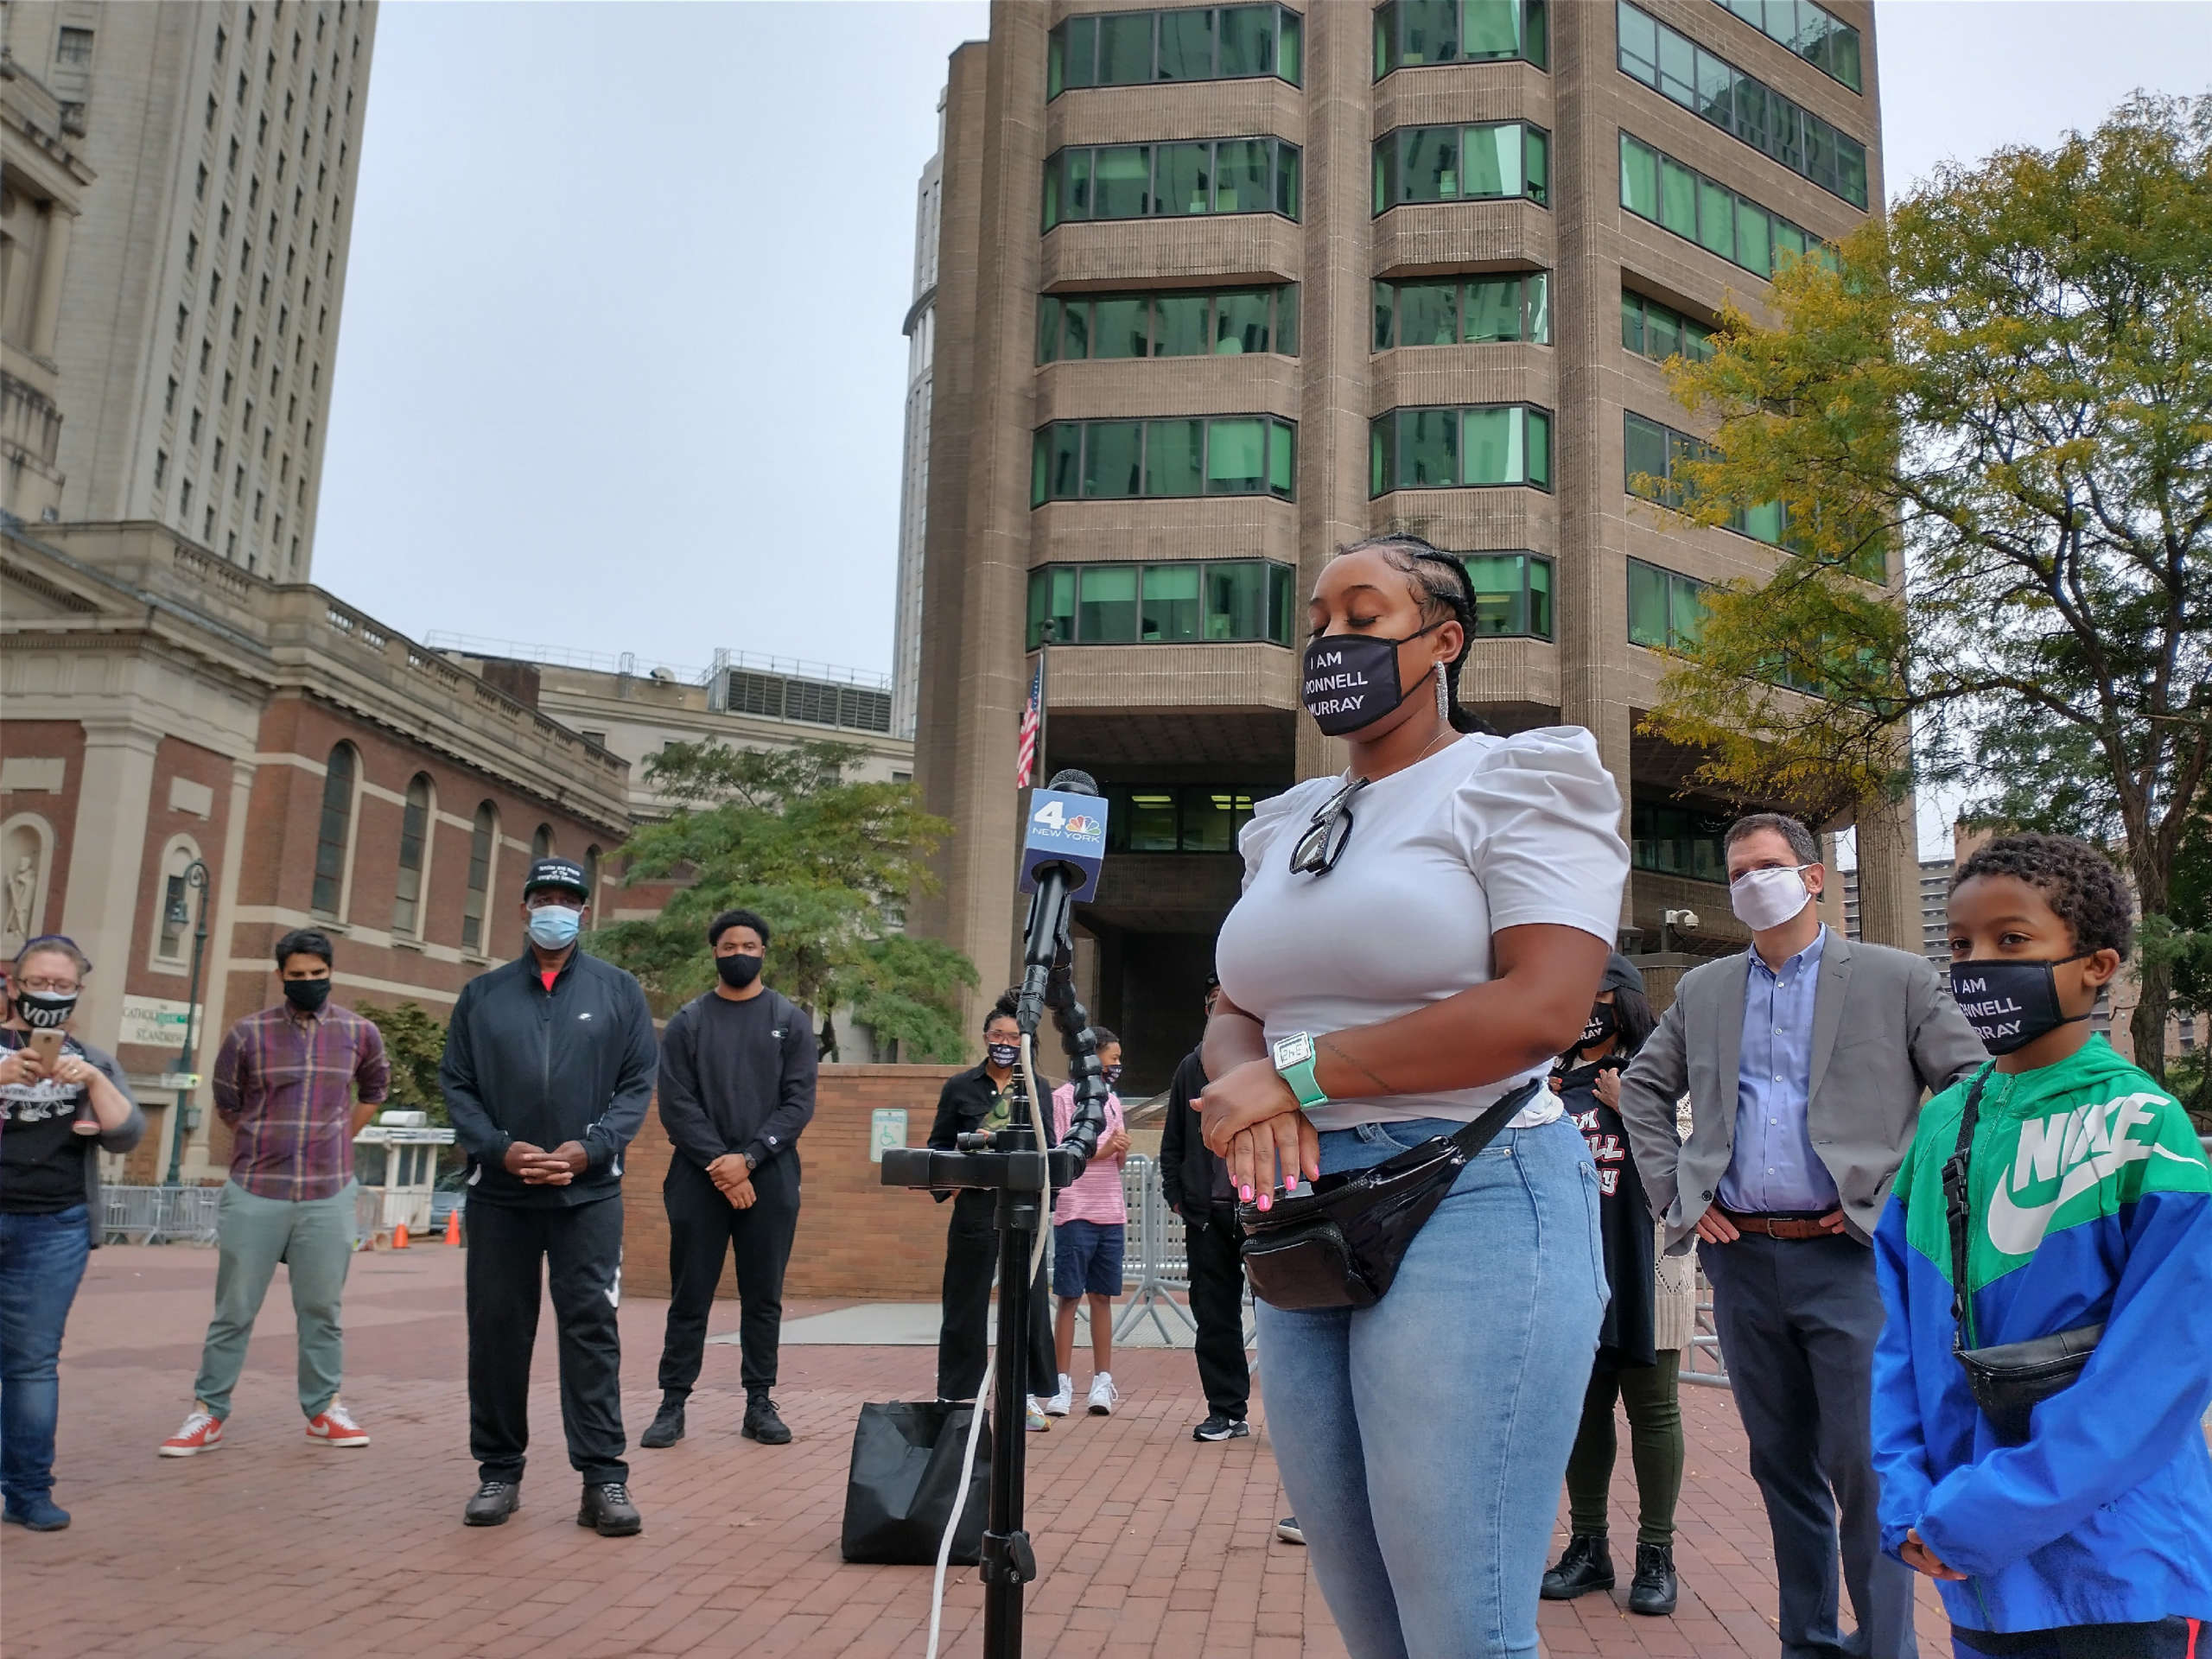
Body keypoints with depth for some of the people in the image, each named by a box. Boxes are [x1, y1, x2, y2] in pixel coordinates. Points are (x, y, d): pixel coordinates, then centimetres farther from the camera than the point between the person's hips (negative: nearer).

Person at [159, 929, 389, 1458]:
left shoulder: (359, 1033, 2)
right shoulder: (248, 1033, -2)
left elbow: (374, 1088, 20)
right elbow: (227, 1103, 12)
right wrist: (266, 1144, 13)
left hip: (328, 1196, 1)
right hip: (254, 1193, -1)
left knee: (322, 1309, 9)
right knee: (234, 1310, 5)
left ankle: (324, 1408, 19)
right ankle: (207, 1413, 16)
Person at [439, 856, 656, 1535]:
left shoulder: (618, 991, 6)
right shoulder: (483, 994, 10)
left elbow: (637, 1084, 2)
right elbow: (456, 1085, 6)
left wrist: (589, 1149, -12)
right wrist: (501, 1149, -9)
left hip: (589, 1193, -2)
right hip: (499, 1192, 2)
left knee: (591, 1328, -4)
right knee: (497, 1330, 8)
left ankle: (603, 1477, -1)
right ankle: (499, 1470, 20)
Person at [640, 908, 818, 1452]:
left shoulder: (790, 1021, 6)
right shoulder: (687, 1022, 6)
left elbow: (798, 1102, -1)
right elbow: (676, 1104, -1)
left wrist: (748, 1159, -12)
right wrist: (719, 1165, -11)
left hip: (768, 1177, 0)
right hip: (699, 1178, 0)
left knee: (763, 1297, 5)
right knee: (690, 1296, 3)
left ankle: (759, 1404, 12)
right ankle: (673, 1404, 10)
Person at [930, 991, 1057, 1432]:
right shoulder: (959, 1088, 6)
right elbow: (939, 1147, 7)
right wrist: (947, 1185, -10)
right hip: (974, 1208, -1)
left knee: (1029, 1300, 2)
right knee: (966, 1304, 4)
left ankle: (1027, 1394, 14)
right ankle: (956, 1396, 14)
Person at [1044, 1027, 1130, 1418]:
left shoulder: (1112, 1101, 16)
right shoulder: (1062, 1098, -3)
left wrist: (1122, 1150, -2)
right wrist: (1099, 1151, -13)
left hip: (1112, 1215, 5)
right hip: (1075, 1214, -5)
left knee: (1103, 1297, 7)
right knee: (1069, 1298, -2)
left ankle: (1102, 1381, 10)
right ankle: (1062, 1384, 4)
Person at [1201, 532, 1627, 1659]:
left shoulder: (1515, 780, -1)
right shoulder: (1290, 824, 19)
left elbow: (1544, 1006, -16)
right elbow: (1230, 1020, 17)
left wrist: (1301, 1070, -14)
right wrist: (1251, 1097, -8)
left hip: (1472, 1203, -6)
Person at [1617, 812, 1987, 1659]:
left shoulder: (1895, 978, 1)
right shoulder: (1703, 991, 12)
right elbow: (1641, 1087, 19)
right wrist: (1671, 1189, 9)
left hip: (1851, 1256, -4)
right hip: (1741, 1260, 4)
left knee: (1866, 1469, -3)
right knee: (1782, 1465, 13)